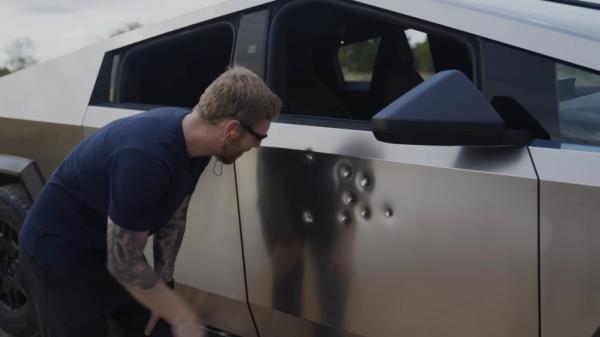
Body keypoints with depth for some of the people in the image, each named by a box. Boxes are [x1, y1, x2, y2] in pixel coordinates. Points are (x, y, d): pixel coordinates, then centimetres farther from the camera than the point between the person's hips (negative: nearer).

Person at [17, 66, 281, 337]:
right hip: (60, 255, -7)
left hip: (116, 251, 7)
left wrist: (163, 279, 0)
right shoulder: (146, 157, -36)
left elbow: (173, 216, 3)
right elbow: (124, 263, -29)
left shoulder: (193, 140, -11)